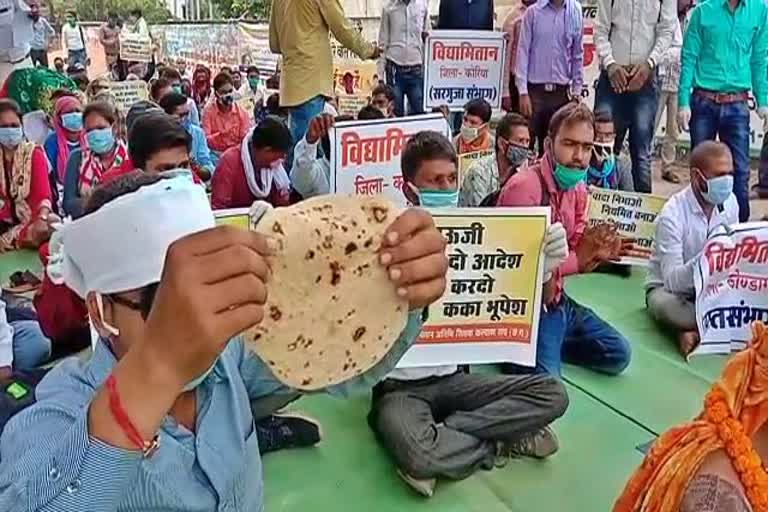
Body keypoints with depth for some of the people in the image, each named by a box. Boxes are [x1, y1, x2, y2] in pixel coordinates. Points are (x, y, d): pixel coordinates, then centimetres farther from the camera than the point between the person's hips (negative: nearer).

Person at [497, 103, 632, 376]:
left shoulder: (579, 189, 5)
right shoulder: (524, 186, -24)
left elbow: (574, 256, 9)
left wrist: (596, 254, -14)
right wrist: (577, 258, -22)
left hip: (557, 300, 9)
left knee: (618, 355, 14)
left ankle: (547, 346, 17)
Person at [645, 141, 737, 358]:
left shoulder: (730, 202, -7)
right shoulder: (673, 213, -24)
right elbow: (672, 281, -29)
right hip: (669, 288, -4)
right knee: (664, 305, -38)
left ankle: (695, 332, -13)